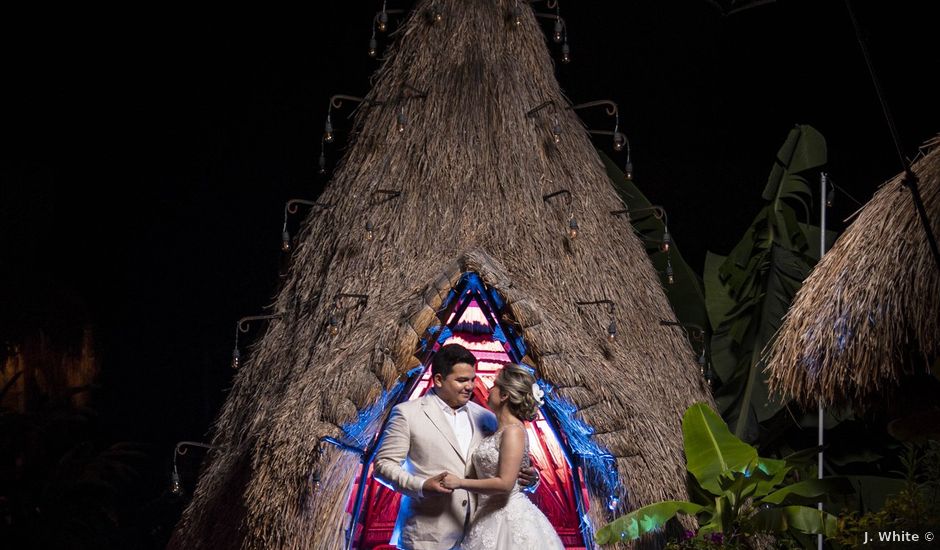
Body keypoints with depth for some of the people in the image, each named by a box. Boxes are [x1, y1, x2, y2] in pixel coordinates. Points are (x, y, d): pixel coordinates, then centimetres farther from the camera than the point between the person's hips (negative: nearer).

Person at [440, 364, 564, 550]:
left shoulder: (513, 431, -16)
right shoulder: (502, 430, 11)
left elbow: (505, 483, -22)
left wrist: (460, 482, -18)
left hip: (508, 517, -9)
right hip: (493, 516, 9)